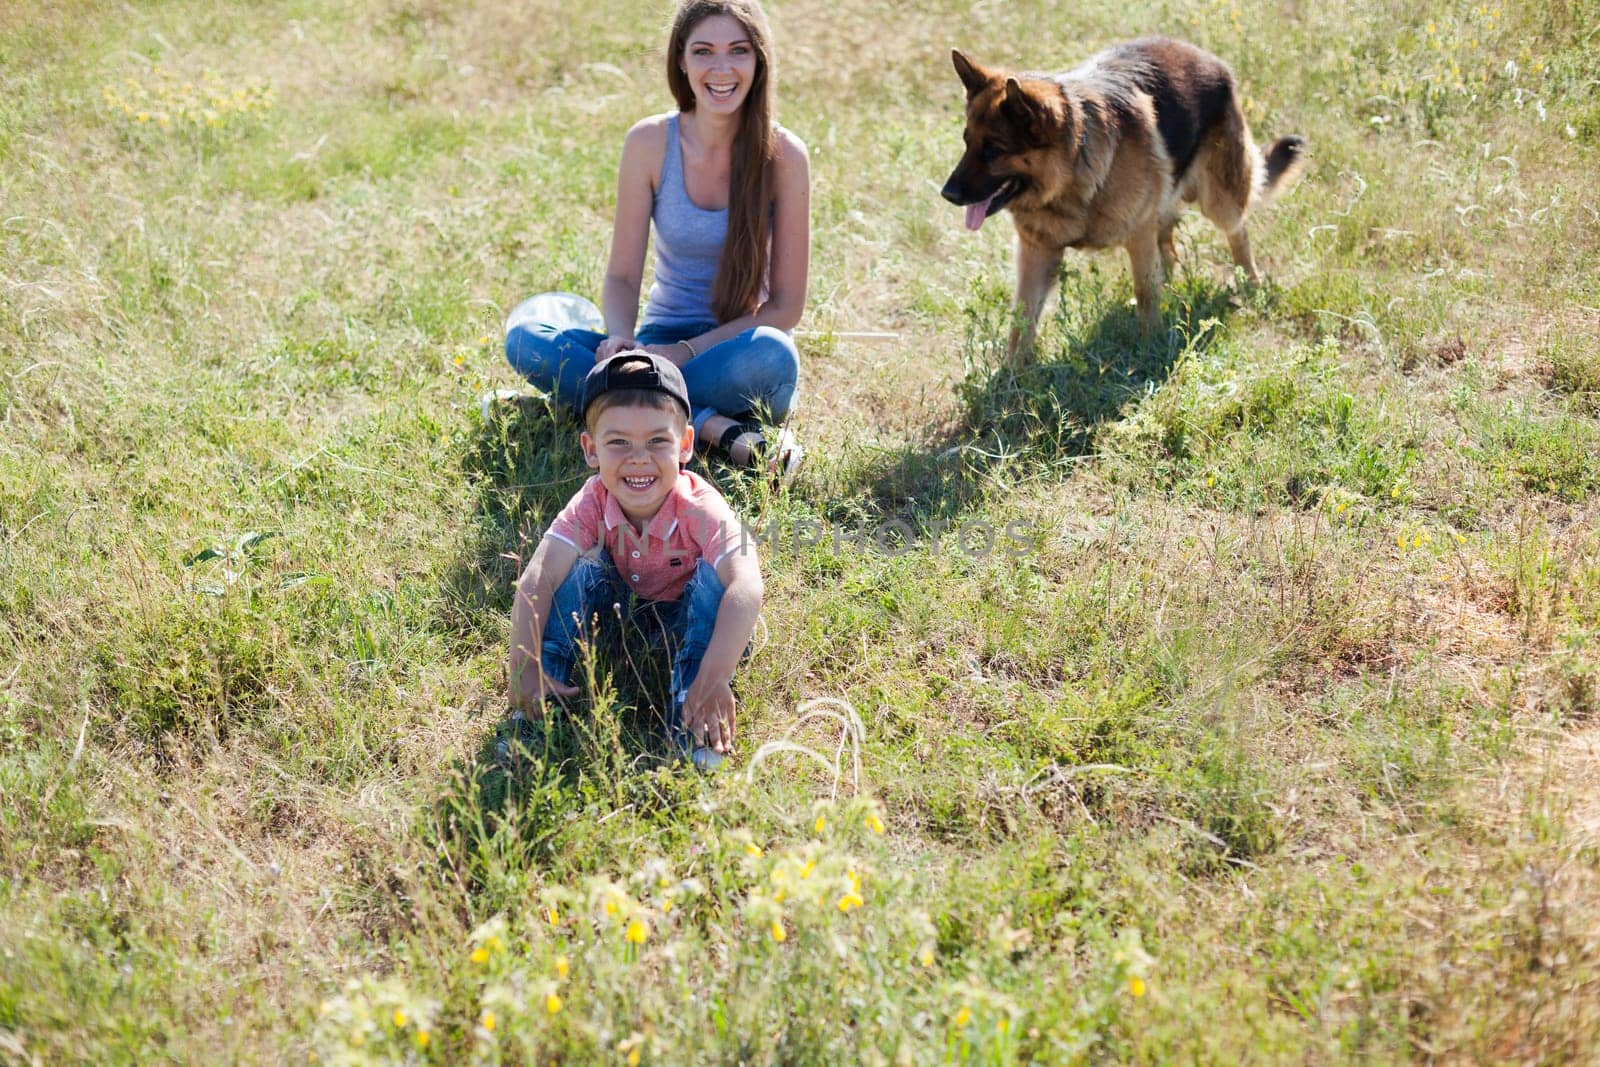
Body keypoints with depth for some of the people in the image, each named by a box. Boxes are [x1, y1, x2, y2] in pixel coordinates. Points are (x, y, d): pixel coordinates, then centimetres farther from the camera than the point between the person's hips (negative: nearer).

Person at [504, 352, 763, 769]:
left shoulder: (700, 509, -32)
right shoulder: (591, 505, -24)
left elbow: (746, 585, -46)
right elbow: (536, 581, -33)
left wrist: (714, 676, -56)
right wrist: (525, 668, -43)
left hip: (687, 619, -2)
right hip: (624, 608, 2)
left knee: (711, 576, -31)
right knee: (583, 566, -24)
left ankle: (690, 719, -29)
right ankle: (541, 706, -19)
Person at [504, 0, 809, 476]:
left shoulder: (783, 155, -9)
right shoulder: (650, 143, -4)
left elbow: (786, 305, -8)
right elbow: (622, 276, 0)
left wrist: (687, 351, -20)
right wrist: (620, 340, -23)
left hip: (736, 351, -3)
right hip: (660, 342, 3)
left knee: (771, 355, -38)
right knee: (524, 340, -22)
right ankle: (719, 430, -30)